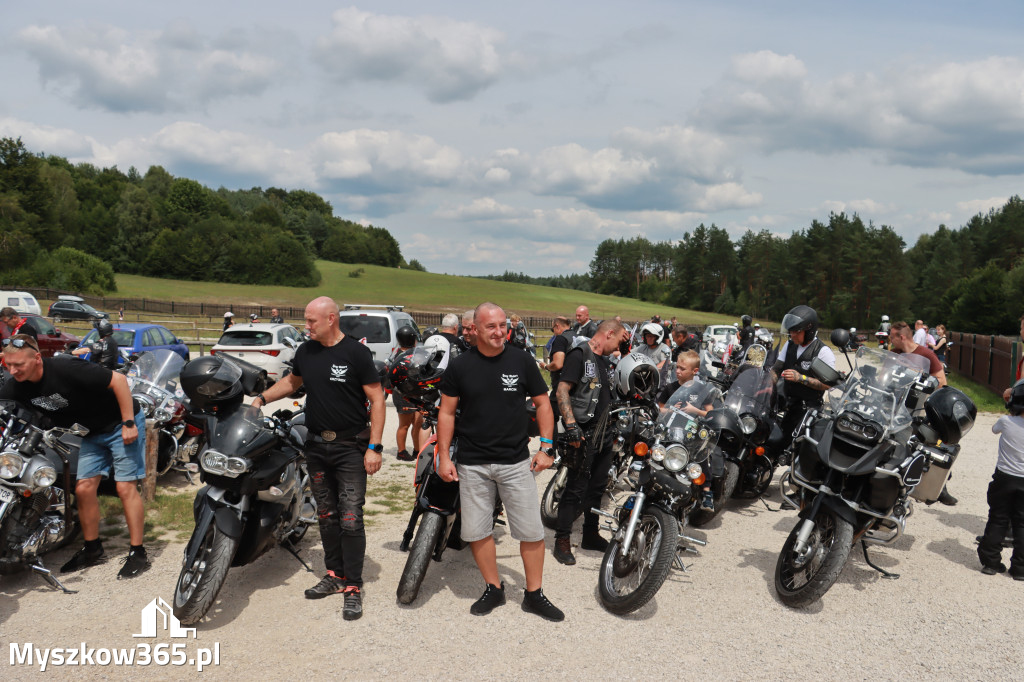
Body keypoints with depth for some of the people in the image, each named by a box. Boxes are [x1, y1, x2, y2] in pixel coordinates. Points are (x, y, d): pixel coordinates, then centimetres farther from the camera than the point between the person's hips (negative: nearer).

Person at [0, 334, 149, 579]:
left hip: (121, 426, -7)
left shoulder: (66, 370, -30)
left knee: (125, 487, -8)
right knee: (84, 489, 4)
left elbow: (118, 379, -26)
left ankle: (138, 554, 0)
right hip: (93, 434, 7)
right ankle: (93, 549, 22)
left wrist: (129, 423, -24)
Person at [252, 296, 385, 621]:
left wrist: (374, 447, -15)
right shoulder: (306, 351, 8)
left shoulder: (356, 352, -10)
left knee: (350, 520, -7)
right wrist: (262, 398, 13)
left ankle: (353, 586, 2)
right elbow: (293, 381, 27)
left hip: (350, 447, -6)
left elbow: (376, 399, -10)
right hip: (316, 446, 6)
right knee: (327, 516, 14)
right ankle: (335, 574, 27)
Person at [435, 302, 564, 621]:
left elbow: (543, 403, 7)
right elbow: (447, 412, 3)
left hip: (516, 461, 0)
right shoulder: (459, 366, 0)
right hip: (472, 463, 0)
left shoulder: (522, 361, 0)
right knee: (477, 531, 7)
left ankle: (534, 594, 16)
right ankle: (494, 588, 26)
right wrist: (444, 456, -2)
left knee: (532, 531, 0)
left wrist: (546, 447, 0)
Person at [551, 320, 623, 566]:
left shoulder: (605, 361, 18)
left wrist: (616, 424, 24)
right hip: (584, 434, -9)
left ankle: (591, 534, 29)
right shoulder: (579, 354, -11)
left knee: (597, 487, 16)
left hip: (605, 434, 9)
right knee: (576, 488, -7)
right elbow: (561, 391, -18)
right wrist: (571, 426, -25)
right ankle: (562, 541, 1)